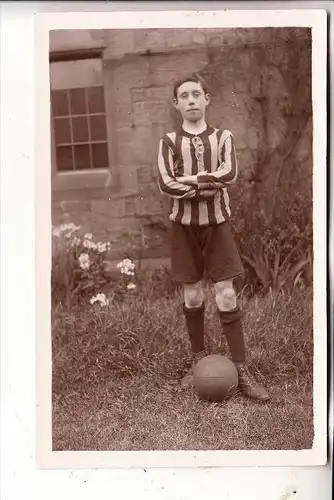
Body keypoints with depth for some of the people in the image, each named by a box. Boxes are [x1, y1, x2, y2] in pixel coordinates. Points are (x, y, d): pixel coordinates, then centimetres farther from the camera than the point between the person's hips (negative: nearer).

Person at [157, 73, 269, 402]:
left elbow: (229, 174, -16)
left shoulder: (223, 137, 4)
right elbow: (165, 185, -14)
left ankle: (241, 371, -1)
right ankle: (198, 361, 24)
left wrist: (188, 180, -16)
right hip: (184, 225, 1)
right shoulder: (169, 142, 2)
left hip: (217, 223, 0)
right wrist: (210, 185, -16)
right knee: (192, 297, 7)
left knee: (226, 295, -5)